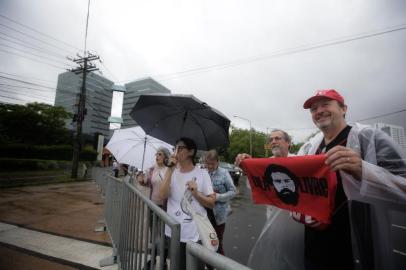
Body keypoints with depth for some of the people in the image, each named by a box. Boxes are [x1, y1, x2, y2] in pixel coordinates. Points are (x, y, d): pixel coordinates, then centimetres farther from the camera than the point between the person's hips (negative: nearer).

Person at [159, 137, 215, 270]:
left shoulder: (202, 173, -5)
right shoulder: (172, 172, 2)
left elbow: (212, 203, -4)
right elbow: (163, 195, -13)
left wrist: (196, 193, -20)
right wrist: (170, 169, -16)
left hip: (195, 235, -2)